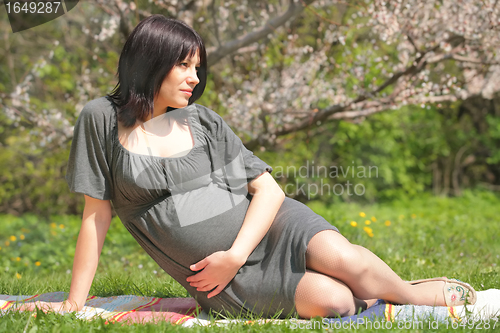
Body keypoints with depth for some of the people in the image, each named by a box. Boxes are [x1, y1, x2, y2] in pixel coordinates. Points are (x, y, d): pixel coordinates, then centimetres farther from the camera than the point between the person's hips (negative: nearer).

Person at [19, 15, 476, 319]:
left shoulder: (203, 121, 6)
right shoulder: (103, 120, 0)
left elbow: (269, 189, 2)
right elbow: (96, 215, 3)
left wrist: (235, 256, -12)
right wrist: (75, 303, 1)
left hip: (264, 225, 3)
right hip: (217, 276, -2)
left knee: (346, 261, -27)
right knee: (332, 301, -27)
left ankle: (406, 291, 3)